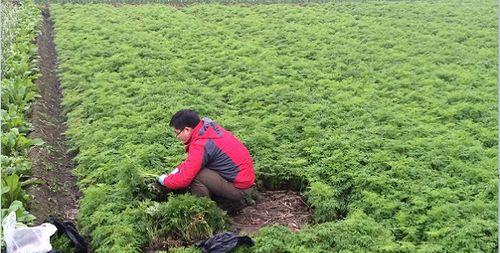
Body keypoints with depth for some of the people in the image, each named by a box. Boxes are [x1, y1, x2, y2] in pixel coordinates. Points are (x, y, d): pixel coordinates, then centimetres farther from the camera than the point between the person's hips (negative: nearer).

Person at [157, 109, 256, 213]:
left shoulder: (200, 145, -23)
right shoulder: (209, 127, 3)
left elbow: (184, 179, -19)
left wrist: (165, 180, -1)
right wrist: (178, 169, 9)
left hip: (239, 188, -9)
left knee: (195, 175, -16)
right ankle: (232, 203, 19)